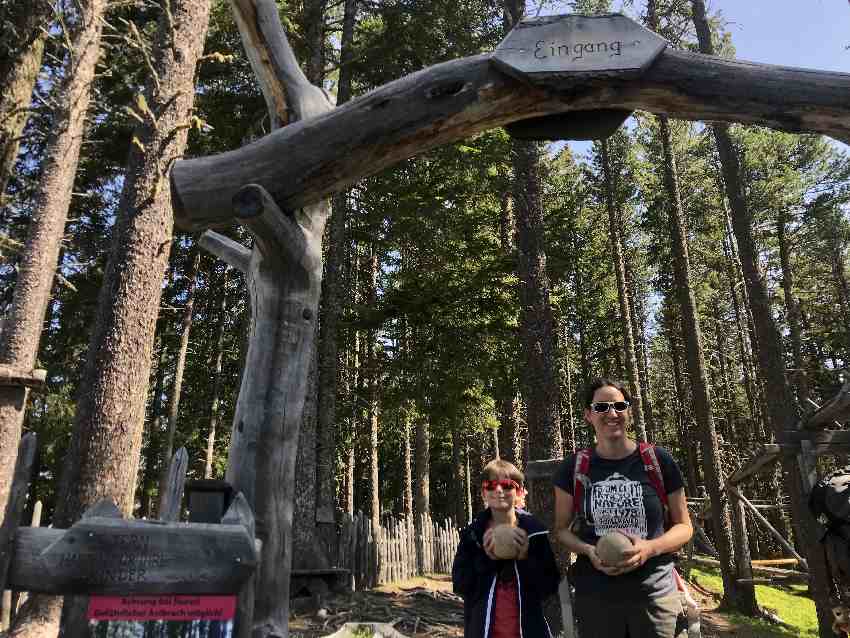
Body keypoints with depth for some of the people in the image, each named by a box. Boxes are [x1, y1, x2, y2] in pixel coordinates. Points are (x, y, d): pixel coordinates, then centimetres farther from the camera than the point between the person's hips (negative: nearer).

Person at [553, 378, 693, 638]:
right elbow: (561, 529, 7)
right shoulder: (573, 468, -2)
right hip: (594, 597, 1)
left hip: (655, 594, 0)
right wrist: (588, 550, -13)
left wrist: (651, 548, -15)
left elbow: (684, 526, 4)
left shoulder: (659, 461, -4)